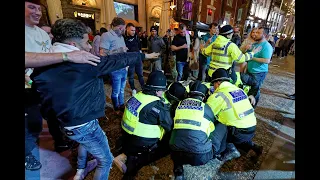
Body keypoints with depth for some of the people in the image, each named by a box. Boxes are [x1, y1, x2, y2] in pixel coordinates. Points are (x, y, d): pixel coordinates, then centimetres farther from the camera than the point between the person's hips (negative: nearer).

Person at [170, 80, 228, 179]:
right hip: (200, 156, -1)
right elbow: (214, 124, 24)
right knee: (222, 126, 13)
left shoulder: (179, 104, 11)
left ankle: (178, 167, 17)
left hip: (176, 154, 2)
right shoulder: (205, 107, 4)